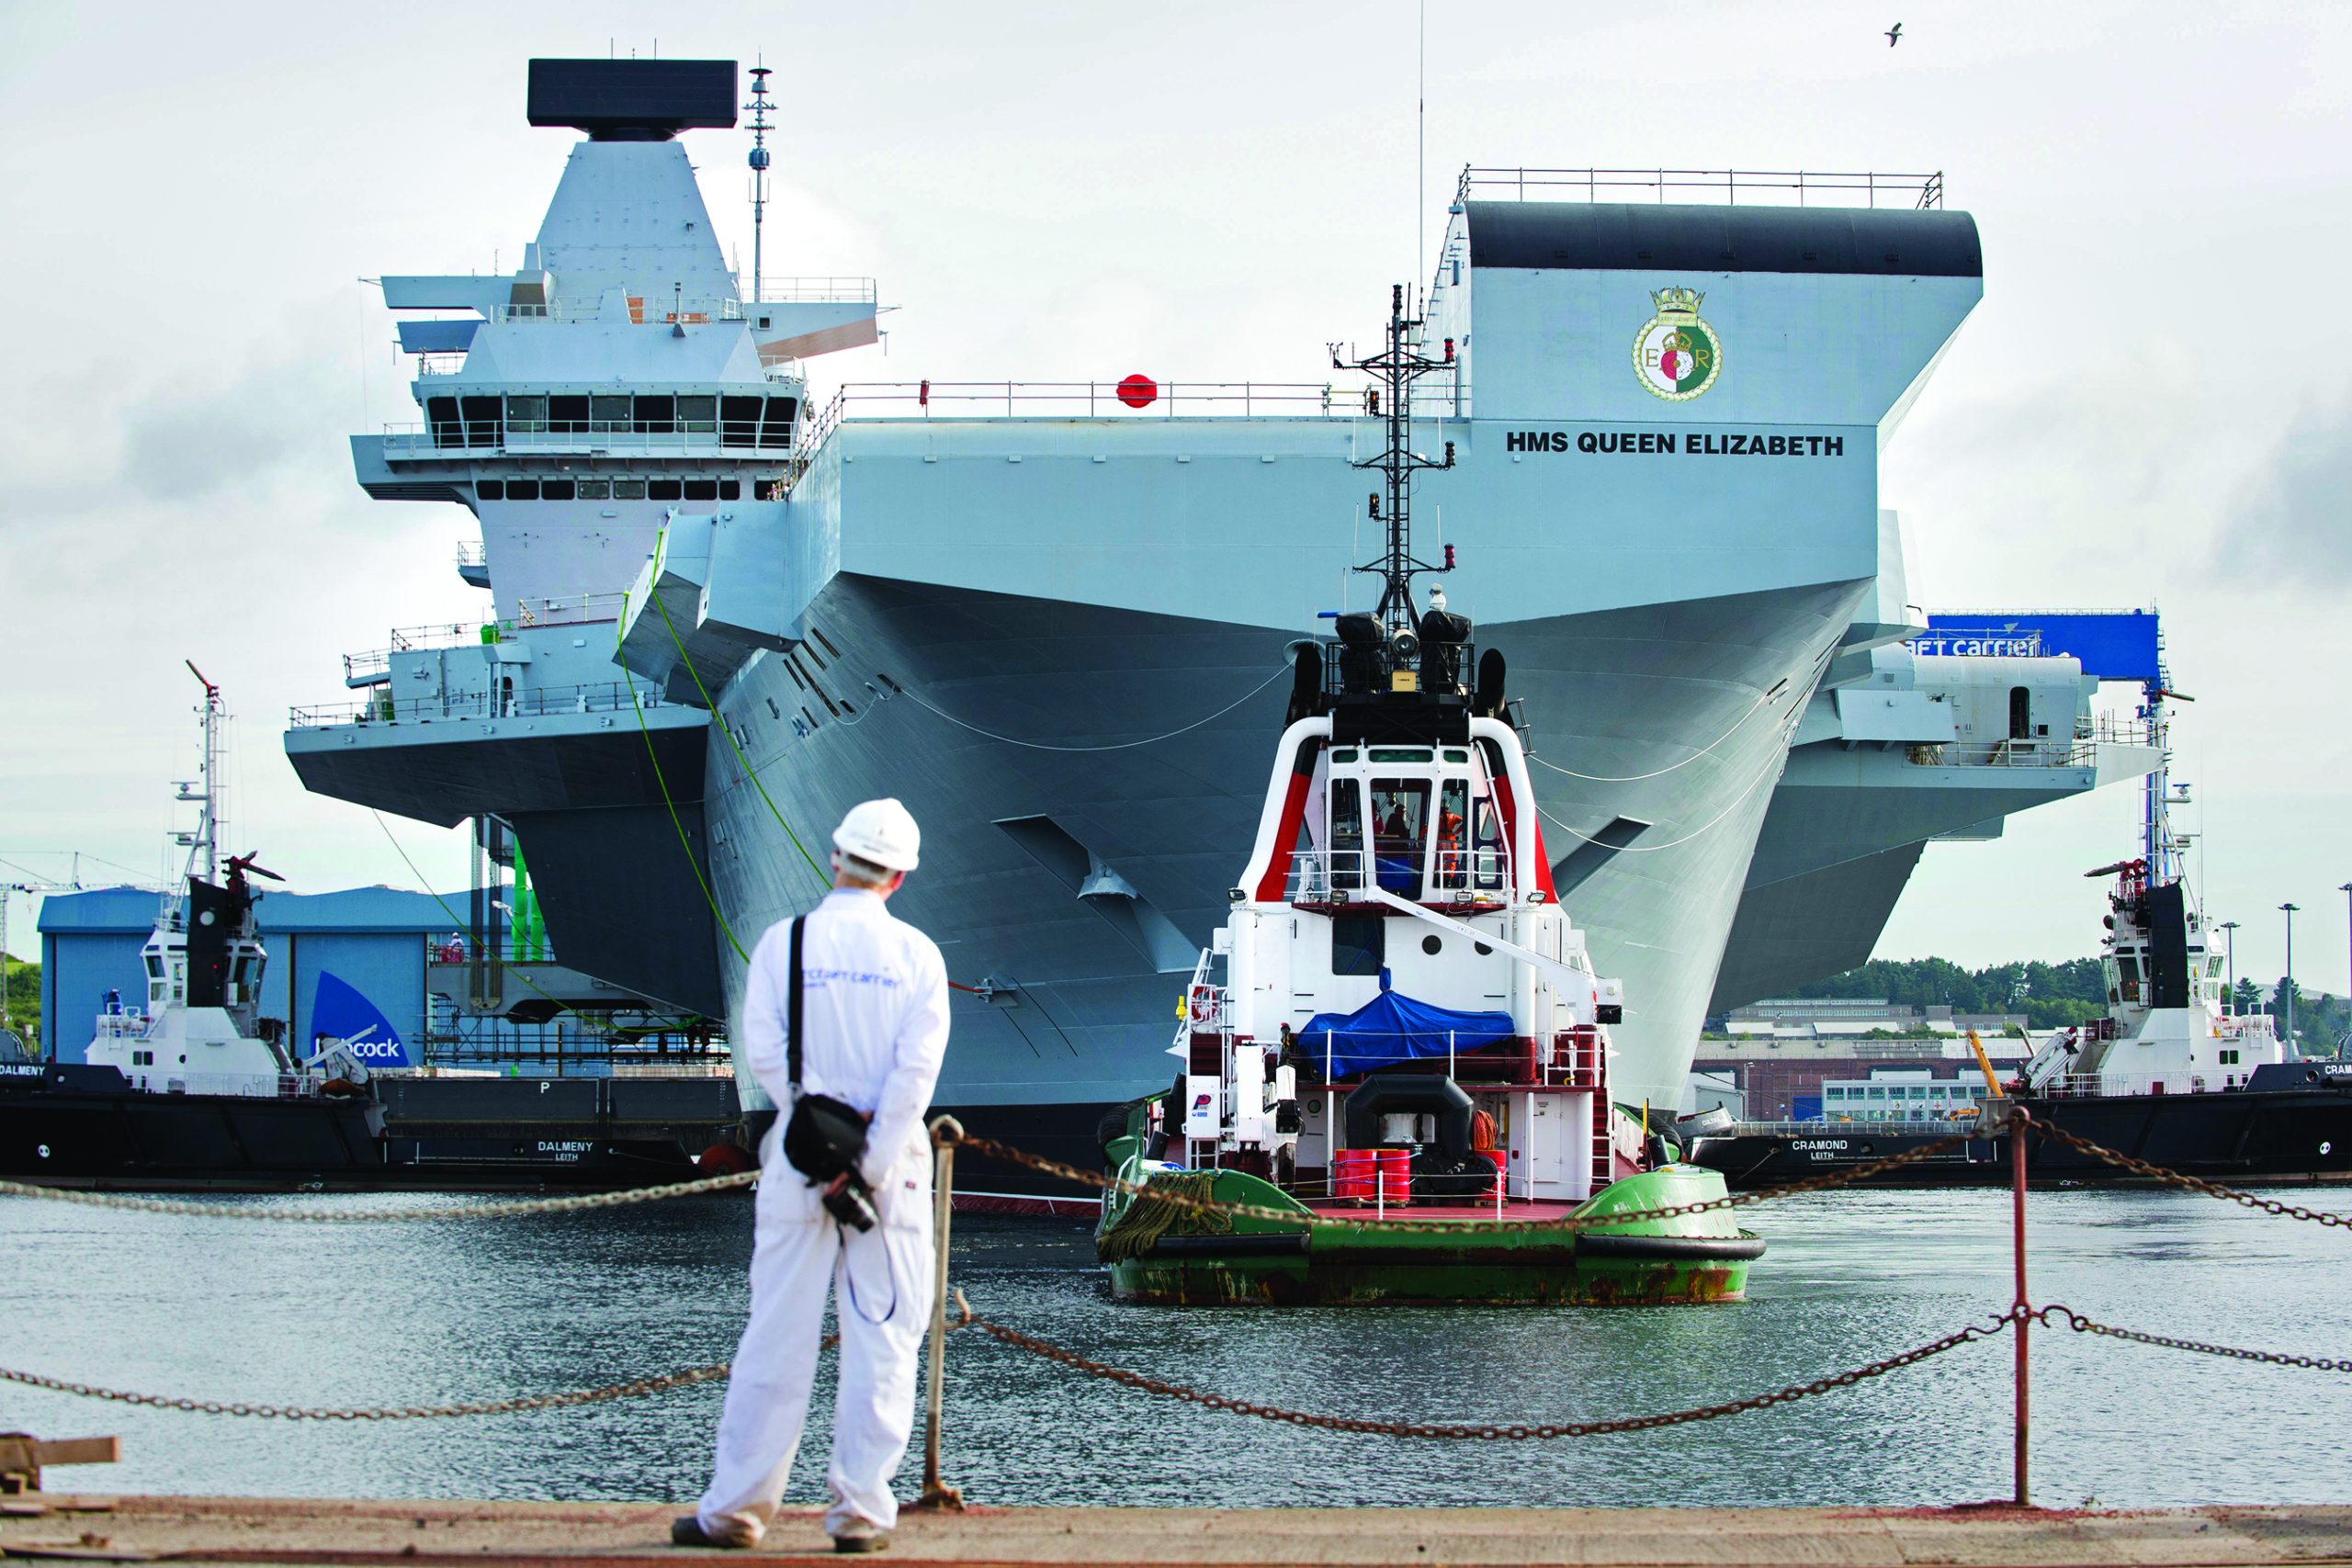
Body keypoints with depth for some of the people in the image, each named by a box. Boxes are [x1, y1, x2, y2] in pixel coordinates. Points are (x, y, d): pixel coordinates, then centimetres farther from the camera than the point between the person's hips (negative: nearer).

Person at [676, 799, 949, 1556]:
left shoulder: (783, 943, 0)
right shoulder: (916, 954, 1)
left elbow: (765, 1051, -9)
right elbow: (918, 1068, -8)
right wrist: (868, 1163, -10)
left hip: (801, 1150, 0)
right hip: (892, 1159, 0)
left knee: (778, 1335, 2)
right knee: (882, 1340, 4)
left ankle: (736, 1506, 3)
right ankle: (860, 1507, 0)